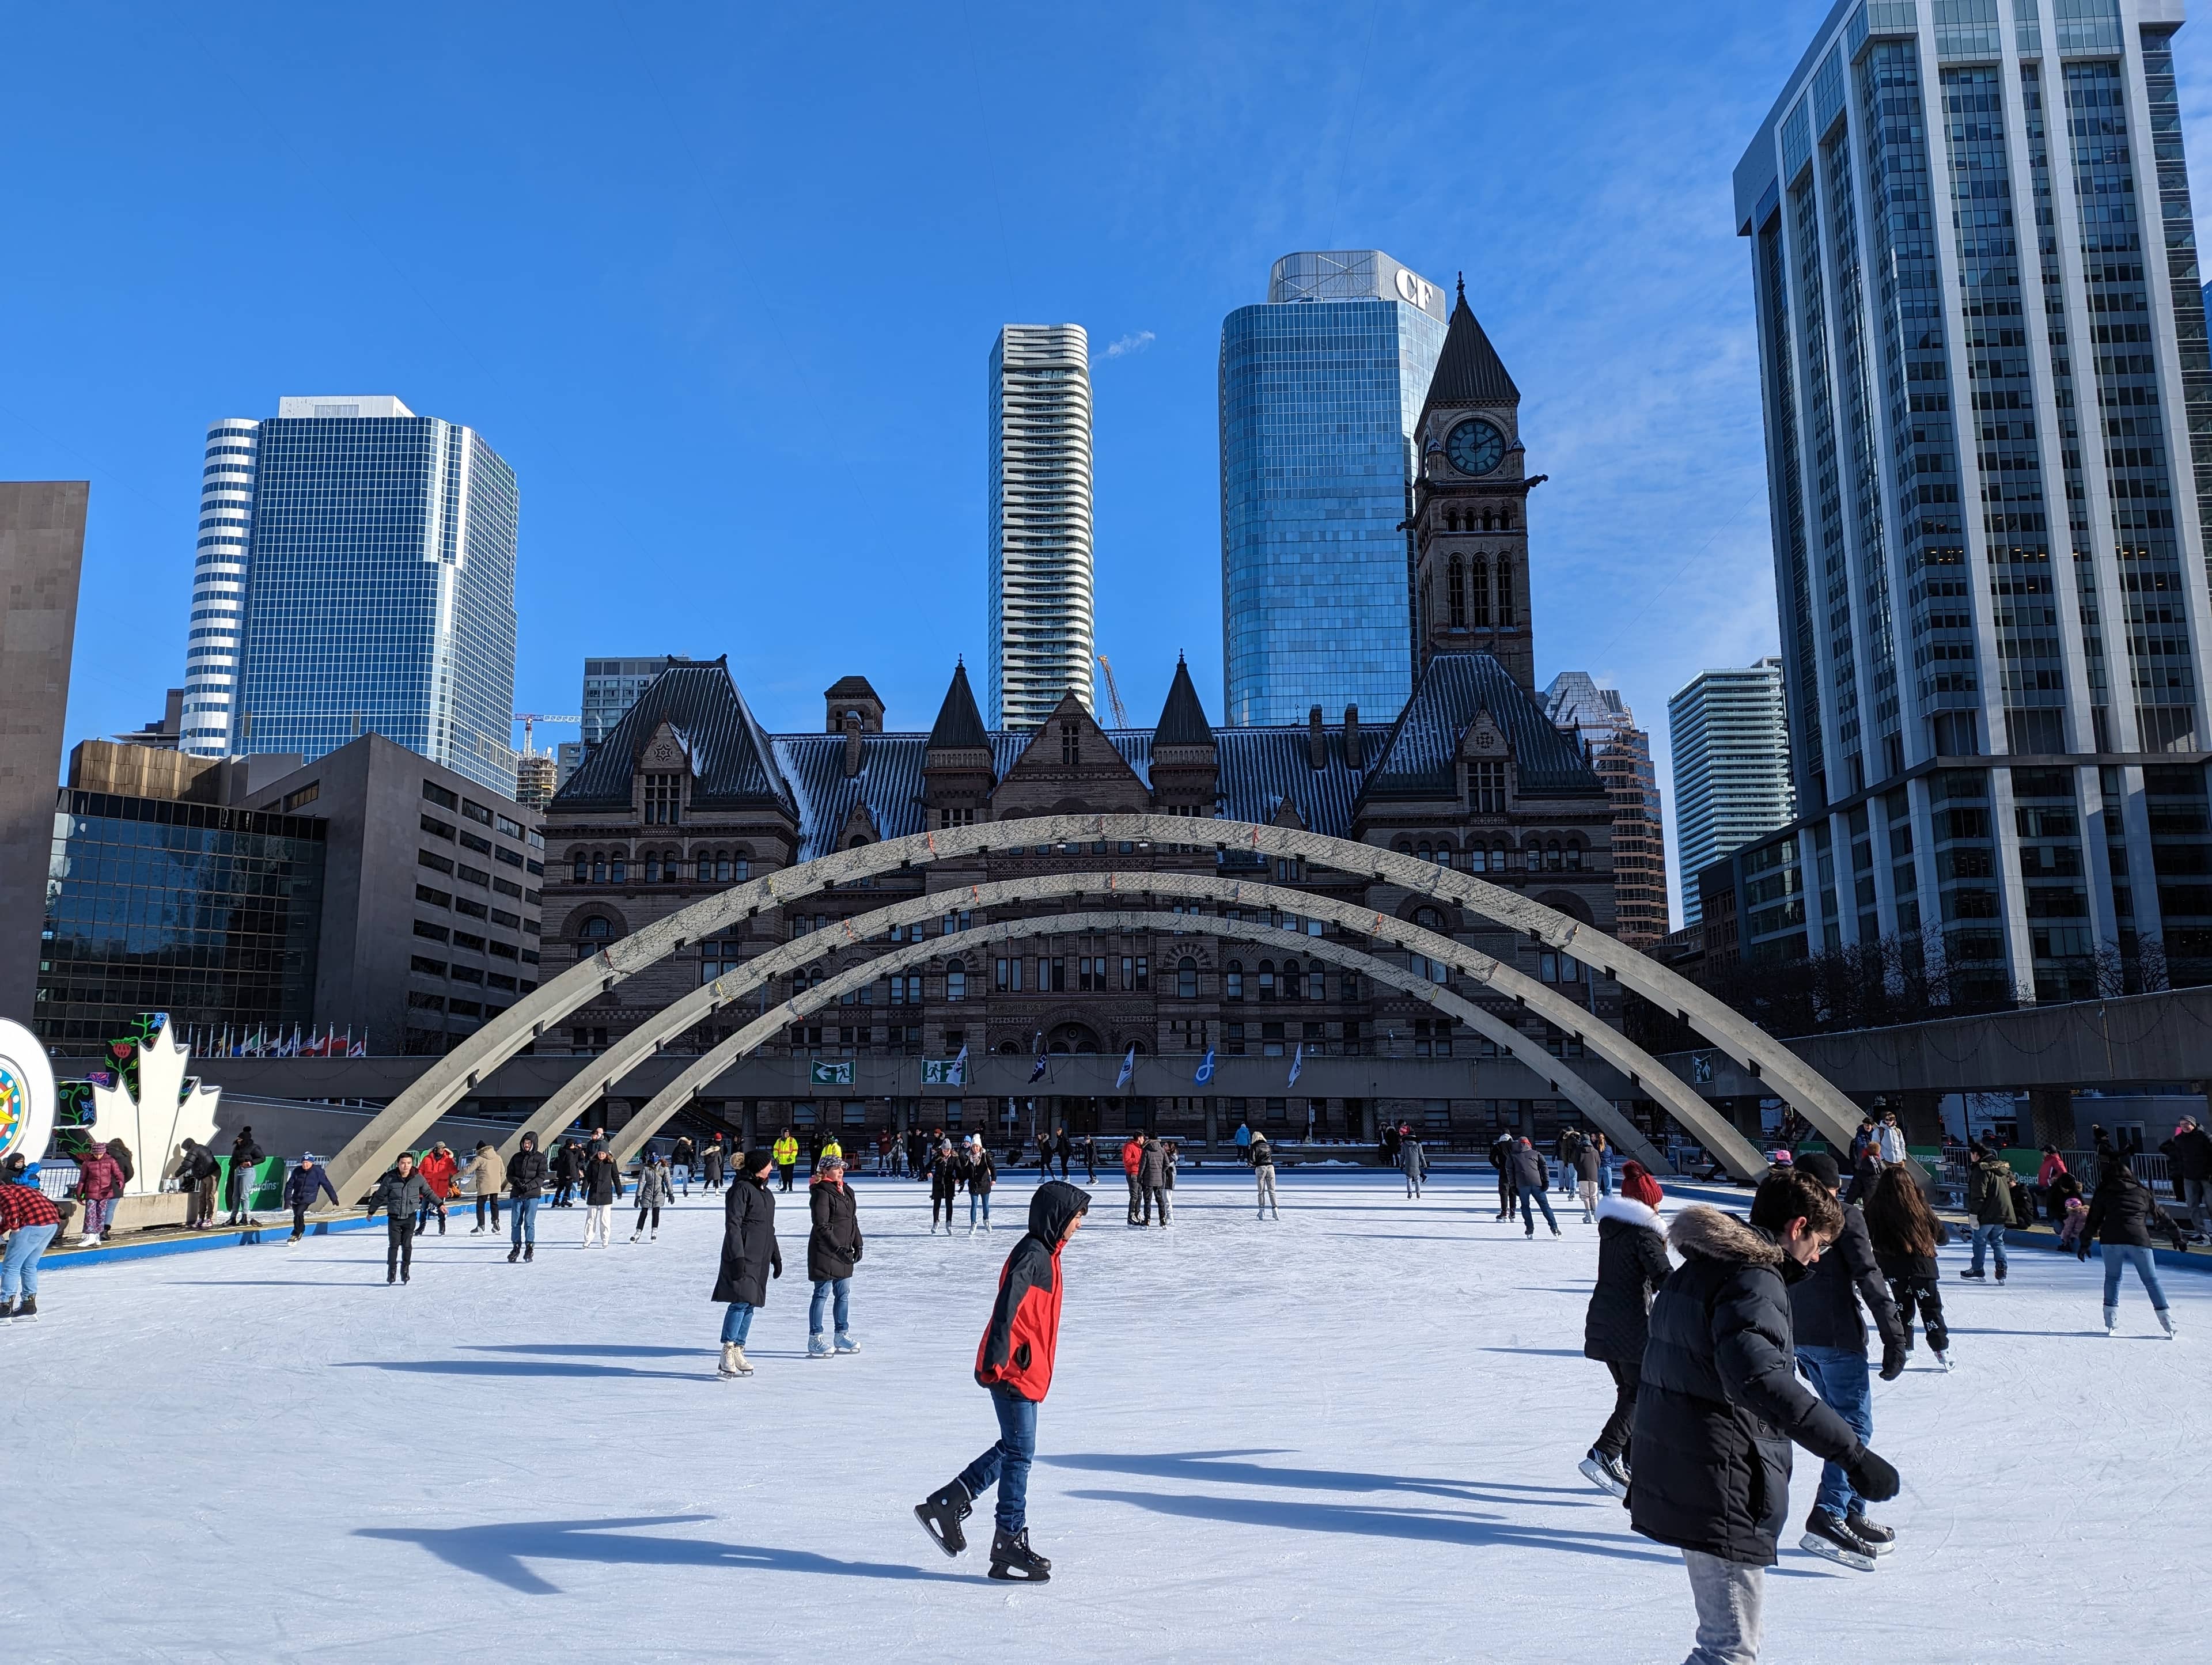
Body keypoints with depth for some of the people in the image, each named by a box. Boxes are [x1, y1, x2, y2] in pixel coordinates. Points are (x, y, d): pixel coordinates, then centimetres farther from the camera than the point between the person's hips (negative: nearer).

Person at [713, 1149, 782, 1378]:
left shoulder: (766, 1192, 19)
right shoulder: (742, 1188, -9)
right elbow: (732, 1224, -15)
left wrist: (776, 1256, 26)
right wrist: (738, 1257, -20)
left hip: (760, 1259, 9)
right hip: (743, 1256, -9)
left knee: (750, 1305, 8)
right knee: (740, 1302, -14)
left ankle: (738, 1351, 12)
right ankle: (727, 1353, -12)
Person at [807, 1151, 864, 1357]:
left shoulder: (847, 1191, 13)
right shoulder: (821, 1193, -14)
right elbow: (822, 1226, -18)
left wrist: (857, 1245, 13)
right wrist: (838, 1248, -20)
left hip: (844, 1251, 8)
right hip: (825, 1252, -8)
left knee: (844, 1293, 13)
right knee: (822, 1294, -3)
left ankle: (842, 1334, 23)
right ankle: (815, 1340, 3)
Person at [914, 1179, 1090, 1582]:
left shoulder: (1044, 1254, 15)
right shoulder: (1033, 1255, -17)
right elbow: (1008, 1301, -30)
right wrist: (998, 1357, -38)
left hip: (1025, 1372, 10)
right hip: (1015, 1373, -10)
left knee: (1013, 1449, 17)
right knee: (1019, 1454, -3)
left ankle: (945, 1504, 24)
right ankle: (1010, 1545, 6)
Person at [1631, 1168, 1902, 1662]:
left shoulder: (1695, 1269, 12)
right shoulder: (1754, 1279, -18)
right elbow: (1758, 1375, -36)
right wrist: (1852, 1451, -36)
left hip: (1671, 1478, 10)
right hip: (1720, 1492, -10)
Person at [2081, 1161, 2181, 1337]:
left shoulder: (2103, 1192, 16)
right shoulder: (2142, 1192, 20)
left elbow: (2093, 1220, 13)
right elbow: (2160, 1214, 27)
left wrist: (2085, 1243, 19)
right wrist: (2176, 1234, 39)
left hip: (2111, 1238, 0)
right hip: (2139, 1238, 0)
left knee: (2112, 1278, 14)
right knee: (2151, 1280, 11)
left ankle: (2111, 1321, 9)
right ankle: (2167, 1321, 9)